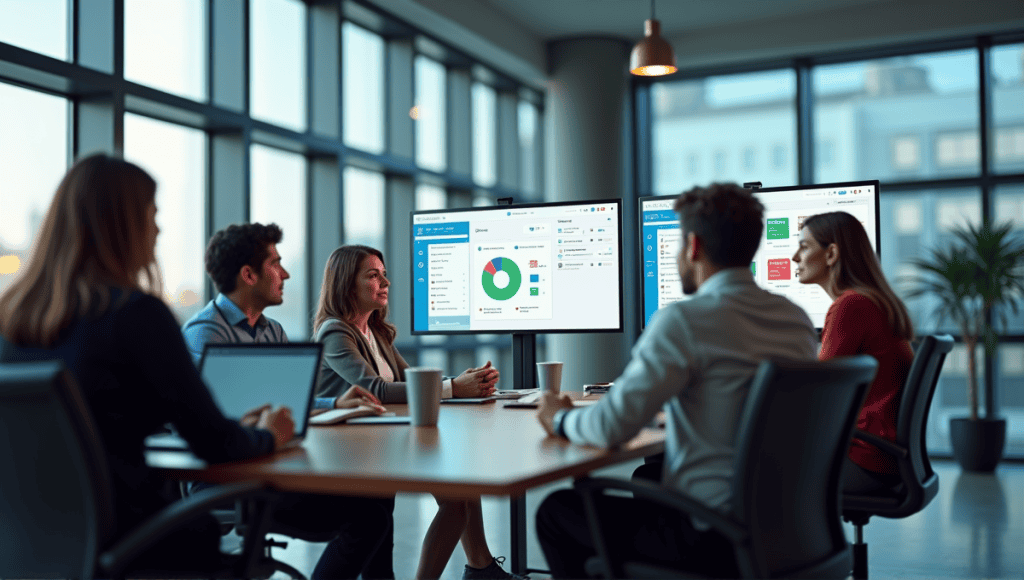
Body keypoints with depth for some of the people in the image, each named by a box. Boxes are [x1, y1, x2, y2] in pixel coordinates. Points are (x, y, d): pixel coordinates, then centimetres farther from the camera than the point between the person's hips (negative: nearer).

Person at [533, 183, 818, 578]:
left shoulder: (685, 320, -19)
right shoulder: (797, 320, 4)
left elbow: (612, 426, -20)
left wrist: (560, 419, 0)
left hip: (712, 540, -8)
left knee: (556, 511, 9)